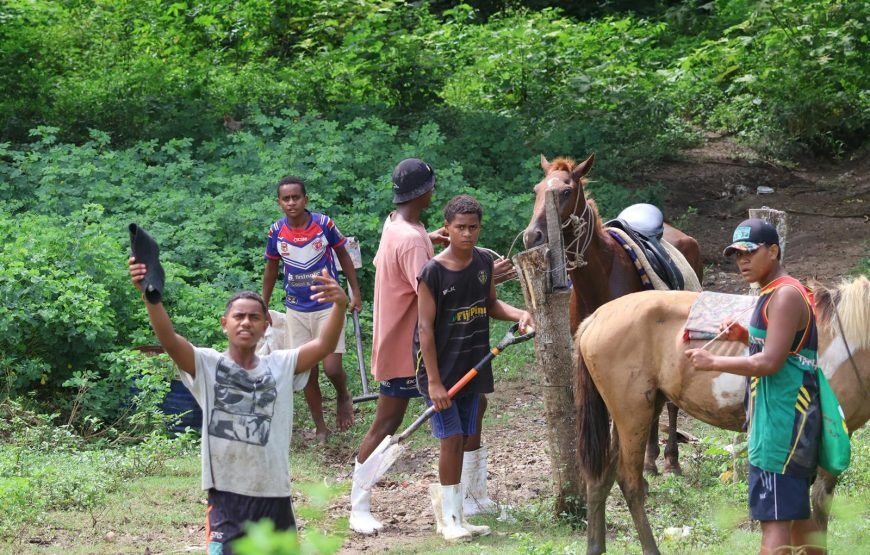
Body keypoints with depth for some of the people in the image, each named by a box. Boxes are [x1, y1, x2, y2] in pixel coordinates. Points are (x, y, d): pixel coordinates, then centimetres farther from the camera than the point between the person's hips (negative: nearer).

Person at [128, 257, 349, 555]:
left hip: (274, 495, 3)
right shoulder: (207, 365, -2)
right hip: (227, 496, -3)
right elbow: (169, 340, -17)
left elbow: (324, 346, -8)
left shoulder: (282, 366, 5)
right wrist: (149, 295, -35)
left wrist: (340, 305, -28)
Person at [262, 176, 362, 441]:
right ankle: (319, 429, 17)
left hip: (328, 306, -2)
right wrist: (263, 307, 12)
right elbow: (271, 269, 9)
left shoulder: (324, 224, -13)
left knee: (332, 368, -10)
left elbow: (343, 256, 2)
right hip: (296, 310, 2)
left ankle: (343, 397, 24)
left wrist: (355, 293, 3)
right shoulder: (276, 231, -6)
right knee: (307, 372, 4)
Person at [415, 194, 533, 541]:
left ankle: (443, 496, 27)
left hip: (472, 367, 6)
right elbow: (425, 328, -15)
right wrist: (434, 382, -18)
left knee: (462, 439, 11)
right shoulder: (433, 272, -15)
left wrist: (519, 314, -2)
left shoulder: (483, 264, 2)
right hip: (441, 368, -6)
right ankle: (451, 516, 4)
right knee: (452, 438, -6)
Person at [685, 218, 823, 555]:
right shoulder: (773, 295, 16)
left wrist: (712, 362, -15)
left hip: (780, 419, -11)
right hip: (787, 417, 11)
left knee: (773, 517, -13)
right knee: (796, 514, 16)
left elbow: (771, 362, -23)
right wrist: (745, 336, 9)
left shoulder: (785, 295, -15)